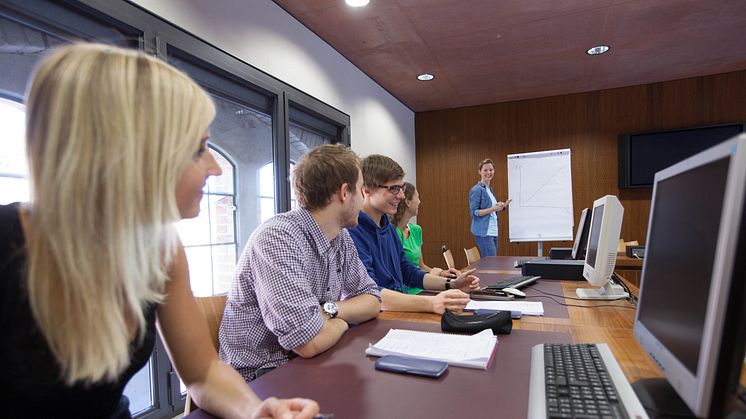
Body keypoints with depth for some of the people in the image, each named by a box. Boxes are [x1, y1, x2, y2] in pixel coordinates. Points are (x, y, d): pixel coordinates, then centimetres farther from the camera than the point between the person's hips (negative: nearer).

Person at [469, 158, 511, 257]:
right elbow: (474, 212, -15)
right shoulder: (477, 190, -10)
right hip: (483, 233, -9)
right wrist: (493, 209, -23)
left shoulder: (490, 189, 16)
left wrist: (503, 206, 7)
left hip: (493, 232, 9)